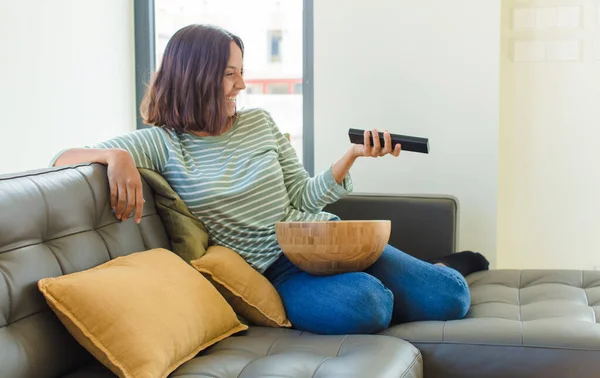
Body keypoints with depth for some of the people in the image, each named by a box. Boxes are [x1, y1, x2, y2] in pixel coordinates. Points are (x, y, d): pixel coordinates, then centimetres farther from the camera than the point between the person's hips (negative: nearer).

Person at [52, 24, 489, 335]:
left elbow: (303, 199, 11)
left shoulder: (260, 123, 9)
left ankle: (444, 268, 27)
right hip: (276, 270, -3)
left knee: (448, 299, -12)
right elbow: (63, 160, -9)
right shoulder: (162, 143, -3)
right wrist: (115, 156, -30)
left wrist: (352, 156, -4)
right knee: (362, 304, -35)